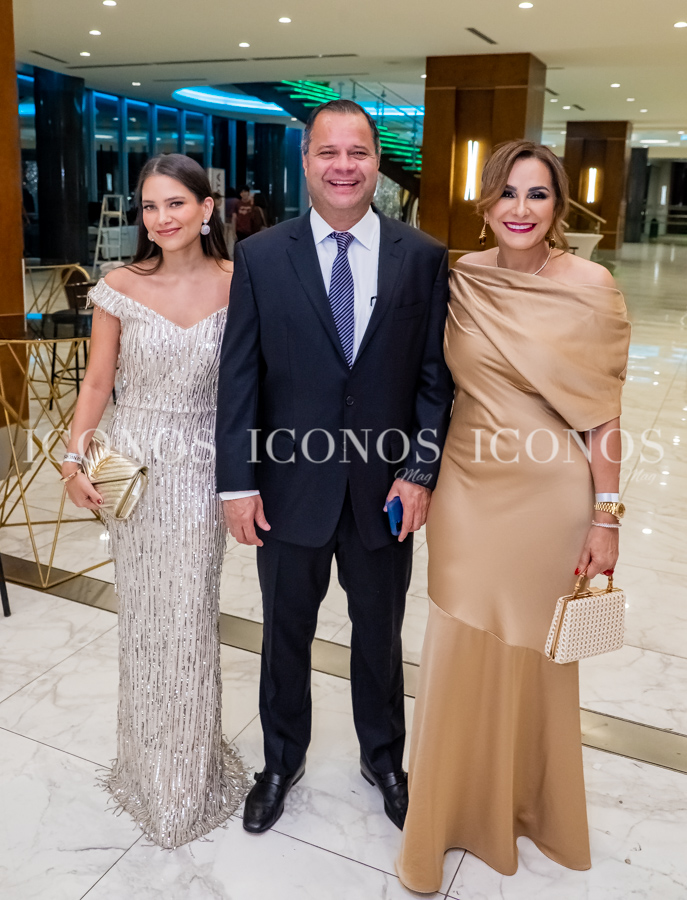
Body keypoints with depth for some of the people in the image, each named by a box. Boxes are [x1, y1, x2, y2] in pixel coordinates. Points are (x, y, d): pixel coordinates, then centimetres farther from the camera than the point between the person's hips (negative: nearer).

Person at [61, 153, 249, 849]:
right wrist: (73, 460, -7)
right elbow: (97, 382, 2)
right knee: (142, 616, 14)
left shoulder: (237, 286, -5)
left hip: (202, 472, 0)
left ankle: (192, 770, 35)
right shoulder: (119, 288, -4)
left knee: (191, 616, 10)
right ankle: (149, 766, 37)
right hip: (134, 468, 1)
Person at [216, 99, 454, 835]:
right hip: (290, 485, 0)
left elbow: (436, 376, -2)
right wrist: (237, 482, -7)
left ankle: (383, 759, 44)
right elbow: (238, 377, -4)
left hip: (386, 488, 0)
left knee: (379, 633, 18)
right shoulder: (260, 257, -3)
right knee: (285, 633, 18)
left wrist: (420, 472, -9)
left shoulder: (423, 258, -3)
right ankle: (281, 761, 43)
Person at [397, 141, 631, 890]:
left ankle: (529, 801, 42)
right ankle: (459, 800, 37)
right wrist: (423, 476, 8)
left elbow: (602, 412, -7)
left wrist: (606, 517, -7)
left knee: (534, 650, 14)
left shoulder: (589, 286, -10)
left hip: (548, 493, -3)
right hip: (467, 486, 3)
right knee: (460, 652, 12)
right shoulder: (462, 279, 0)